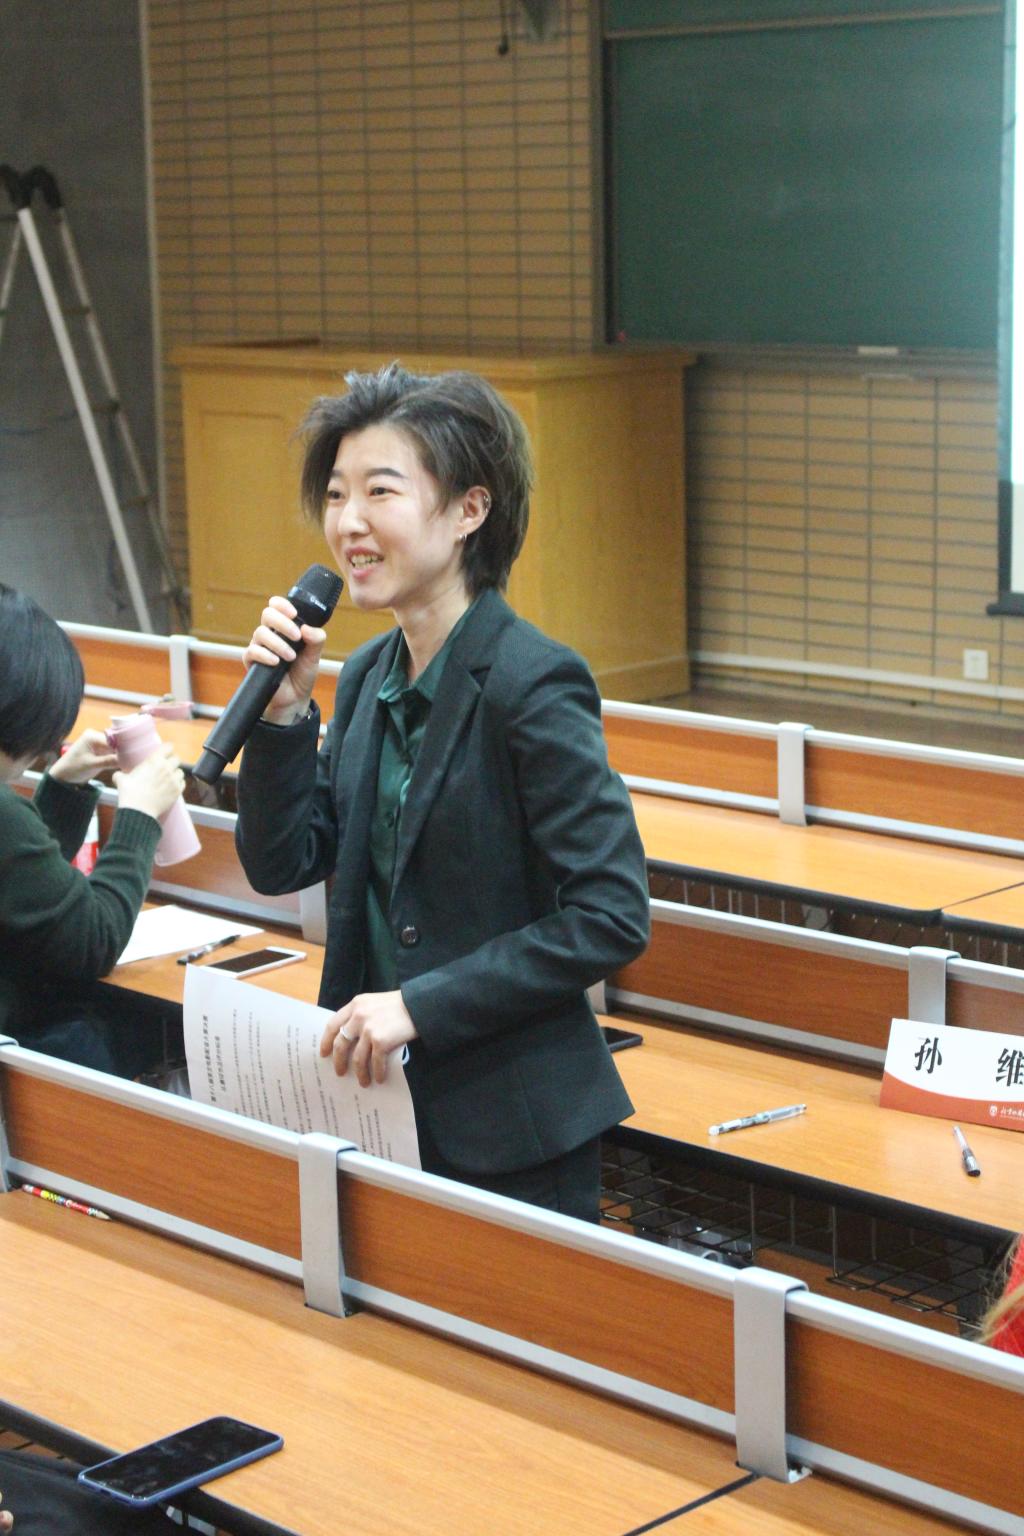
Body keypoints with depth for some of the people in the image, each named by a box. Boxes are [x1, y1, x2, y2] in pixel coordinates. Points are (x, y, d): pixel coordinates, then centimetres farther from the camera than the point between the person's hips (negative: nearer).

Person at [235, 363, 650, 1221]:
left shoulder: (532, 684, -17)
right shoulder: (368, 676, 7)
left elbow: (612, 916, -19)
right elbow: (283, 866, 9)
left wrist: (420, 1006, -20)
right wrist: (285, 712, -5)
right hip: (385, 1100, 7)